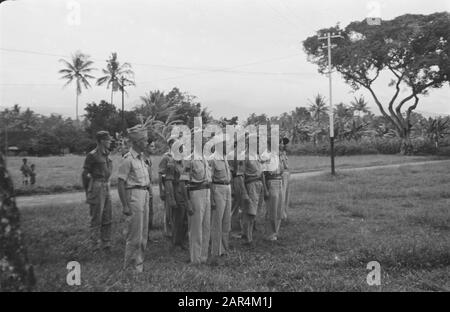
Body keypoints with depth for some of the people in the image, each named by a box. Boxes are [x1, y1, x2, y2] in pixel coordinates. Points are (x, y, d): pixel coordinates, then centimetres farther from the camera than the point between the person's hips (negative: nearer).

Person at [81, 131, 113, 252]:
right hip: (96, 187, -7)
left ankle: (106, 242, 20)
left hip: (106, 187, 8)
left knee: (108, 217, 10)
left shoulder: (107, 155, 12)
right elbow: (85, 174, -8)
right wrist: (87, 192, -6)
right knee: (96, 218, 0)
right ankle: (96, 244, 9)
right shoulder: (92, 155, -11)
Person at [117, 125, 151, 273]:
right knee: (135, 234, -1)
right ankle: (130, 265, 14)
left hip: (144, 195, 8)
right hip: (134, 195, -8)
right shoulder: (128, 159, -14)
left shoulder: (142, 157, 11)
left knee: (143, 233, 15)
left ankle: (139, 262, 28)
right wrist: (125, 205, -17)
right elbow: (120, 183, -15)